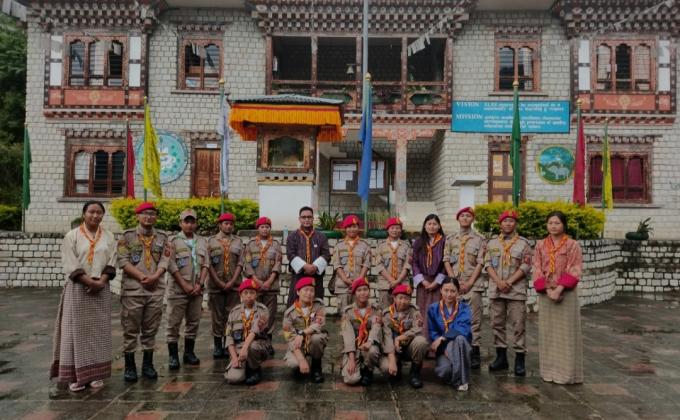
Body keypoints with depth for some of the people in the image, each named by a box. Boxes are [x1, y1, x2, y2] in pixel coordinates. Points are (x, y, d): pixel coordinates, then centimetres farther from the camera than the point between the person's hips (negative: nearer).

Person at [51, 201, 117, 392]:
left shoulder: (108, 237, 8)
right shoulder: (72, 236, -1)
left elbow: (111, 262, 3)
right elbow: (70, 265, -8)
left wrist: (101, 282, -12)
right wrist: (90, 282, -16)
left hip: (101, 290, 3)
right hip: (78, 289, -2)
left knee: (98, 330, 5)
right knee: (77, 330, -1)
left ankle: (96, 373, 12)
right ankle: (75, 374, 5)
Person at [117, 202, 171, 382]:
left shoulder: (162, 237, 9)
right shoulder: (127, 236, 1)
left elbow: (165, 260, 1)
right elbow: (123, 260, -7)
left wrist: (154, 276, -16)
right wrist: (142, 276, -16)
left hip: (156, 289, 3)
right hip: (132, 289, -2)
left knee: (150, 329, 9)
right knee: (131, 329, 3)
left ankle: (147, 365, 20)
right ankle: (130, 367, 14)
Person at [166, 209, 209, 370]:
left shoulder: (202, 242, 10)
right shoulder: (173, 241, -2)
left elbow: (205, 264, 6)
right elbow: (171, 266, -8)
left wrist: (200, 284, -6)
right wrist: (185, 285, -12)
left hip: (197, 289, 4)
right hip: (178, 289, -4)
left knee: (193, 322, 10)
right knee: (174, 323, 0)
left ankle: (189, 352, 22)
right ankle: (173, 356, 9)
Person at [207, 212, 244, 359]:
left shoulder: (238, 241, 9)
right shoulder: (211, 241, 5)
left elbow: (240, 263, 2)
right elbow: (208, 264, -1)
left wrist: (232, 282, -8)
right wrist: (219, 282, -9)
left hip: (233, 284, 1)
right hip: (216, 284, -1)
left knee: (231, 315, 1)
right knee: (217, 315, 3)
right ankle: (217, 346, 12)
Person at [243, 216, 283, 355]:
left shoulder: (276, 244, 8)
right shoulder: (251, 244, 8)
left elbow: (278, 263, 0)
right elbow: (247, 264, 0)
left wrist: (269, 281, -10)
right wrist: (257, 281, -10)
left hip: (271, 285, 0)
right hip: (254, 285, 0)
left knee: (270, 313, 1)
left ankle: (268, 341, 8)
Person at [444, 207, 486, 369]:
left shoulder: (479, 239, 4)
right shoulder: (450, 239, 11)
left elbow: (480, 263, -2)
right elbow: (446, 260, 6)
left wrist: (469, 283, -10)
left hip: (473, 284, -2)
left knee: (474, 319, -3)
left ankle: (474, 353, 3)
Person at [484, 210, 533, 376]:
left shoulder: (523, 243, 3)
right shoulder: (492, 243, 11)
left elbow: (526, 267, -4)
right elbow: (488, 264, 4)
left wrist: (509, 282, -12)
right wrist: (499, 282, -10)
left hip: (516, 290, -3)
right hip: (496, 290, 3)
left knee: (518, 325, -3)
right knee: (497, 324, 7)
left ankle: (520, 359, 3)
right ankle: (501, 356, 18)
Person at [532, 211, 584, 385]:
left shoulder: (572, 245, -2)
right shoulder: (540, 245, 7)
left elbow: (574, 271, -8)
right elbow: (537, 270, 3)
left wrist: (559, 289, -18)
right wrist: (548, 290, -10)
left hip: (566, 293, -3)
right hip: (546, 293, 3)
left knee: (566, 332, 0)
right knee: (547, 332, 7)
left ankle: (567, 372, 8)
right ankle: (549, 370, 15)